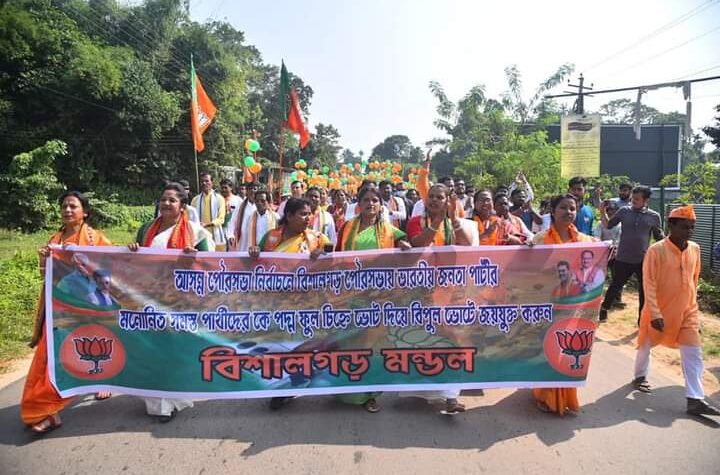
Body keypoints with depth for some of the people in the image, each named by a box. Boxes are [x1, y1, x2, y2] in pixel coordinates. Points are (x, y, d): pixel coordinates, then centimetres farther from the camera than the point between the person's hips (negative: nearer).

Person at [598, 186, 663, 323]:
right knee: (615, 286, 12)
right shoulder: (624, 211, -2)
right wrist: (603, 212, -10)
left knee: (645, 291, 10)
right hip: (623, 259, 0)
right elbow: (608, 225, 5)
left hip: (643, 260, 1)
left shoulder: (654, 216, -2)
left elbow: (659, 237, 8)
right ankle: (603, 309, 32)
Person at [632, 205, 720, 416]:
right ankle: (640, 376, 38)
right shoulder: (656, 250, -17)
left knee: (693, 353, 0)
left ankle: (695, 399, 4)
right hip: (659, 311, -4)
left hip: (687, 311, 5)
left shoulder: (695, 249, 1)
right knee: (646, 345, 14)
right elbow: (649, 285, -17)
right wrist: (655, 314, -20)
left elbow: (694, 279, 14)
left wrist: (692, 305, 17)